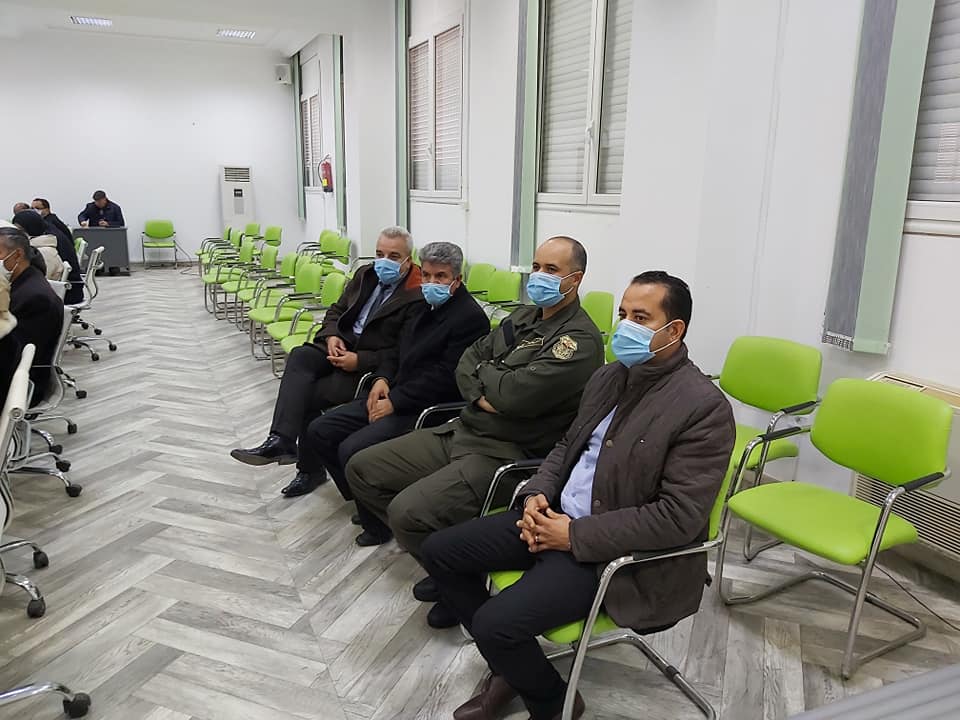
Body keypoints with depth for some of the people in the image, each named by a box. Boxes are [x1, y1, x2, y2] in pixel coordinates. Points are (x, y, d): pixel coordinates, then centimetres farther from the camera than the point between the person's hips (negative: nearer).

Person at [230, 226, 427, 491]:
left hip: (371, 367, -6)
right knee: (300, 357, -24)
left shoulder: (417, 298, -12)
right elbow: (336, 310, 20)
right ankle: (281, 440, -33)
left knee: (306, 395, -22)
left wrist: (360, 360, -21)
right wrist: (332, 335, -2)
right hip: (343, 346, 7)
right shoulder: (366, 274, 12)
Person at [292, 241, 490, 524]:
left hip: (425, 409, -9)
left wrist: (395, 402, -15)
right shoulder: (426, 305, 15)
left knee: (352, 449, -23)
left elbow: (446, 377, -19)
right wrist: (383, 378, 3)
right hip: (393, 395, 9)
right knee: (319, 431, 3)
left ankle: (377, 522, 0)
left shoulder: (471, 317, -13)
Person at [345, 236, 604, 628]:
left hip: (505, 455, -9)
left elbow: (515, 394, -25)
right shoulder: (524, 316, 13)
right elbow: (467, 362, 11)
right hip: (461, 431, 10)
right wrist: (483, 395, -10)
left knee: (407, 511, -26)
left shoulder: (580, 340, -15)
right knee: (362, 469, 7)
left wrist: (484, 371, -4)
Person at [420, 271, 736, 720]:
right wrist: (537, 494, -2)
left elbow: (679, 517, -21)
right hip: (555, 516, 8)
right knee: (440, 551, 4)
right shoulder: (608, 377, 9)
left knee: (495, 622, -22)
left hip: (615, 550, -8)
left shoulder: (705, 408, -16)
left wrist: (576, 536, -19)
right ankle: (510, 664, 20)